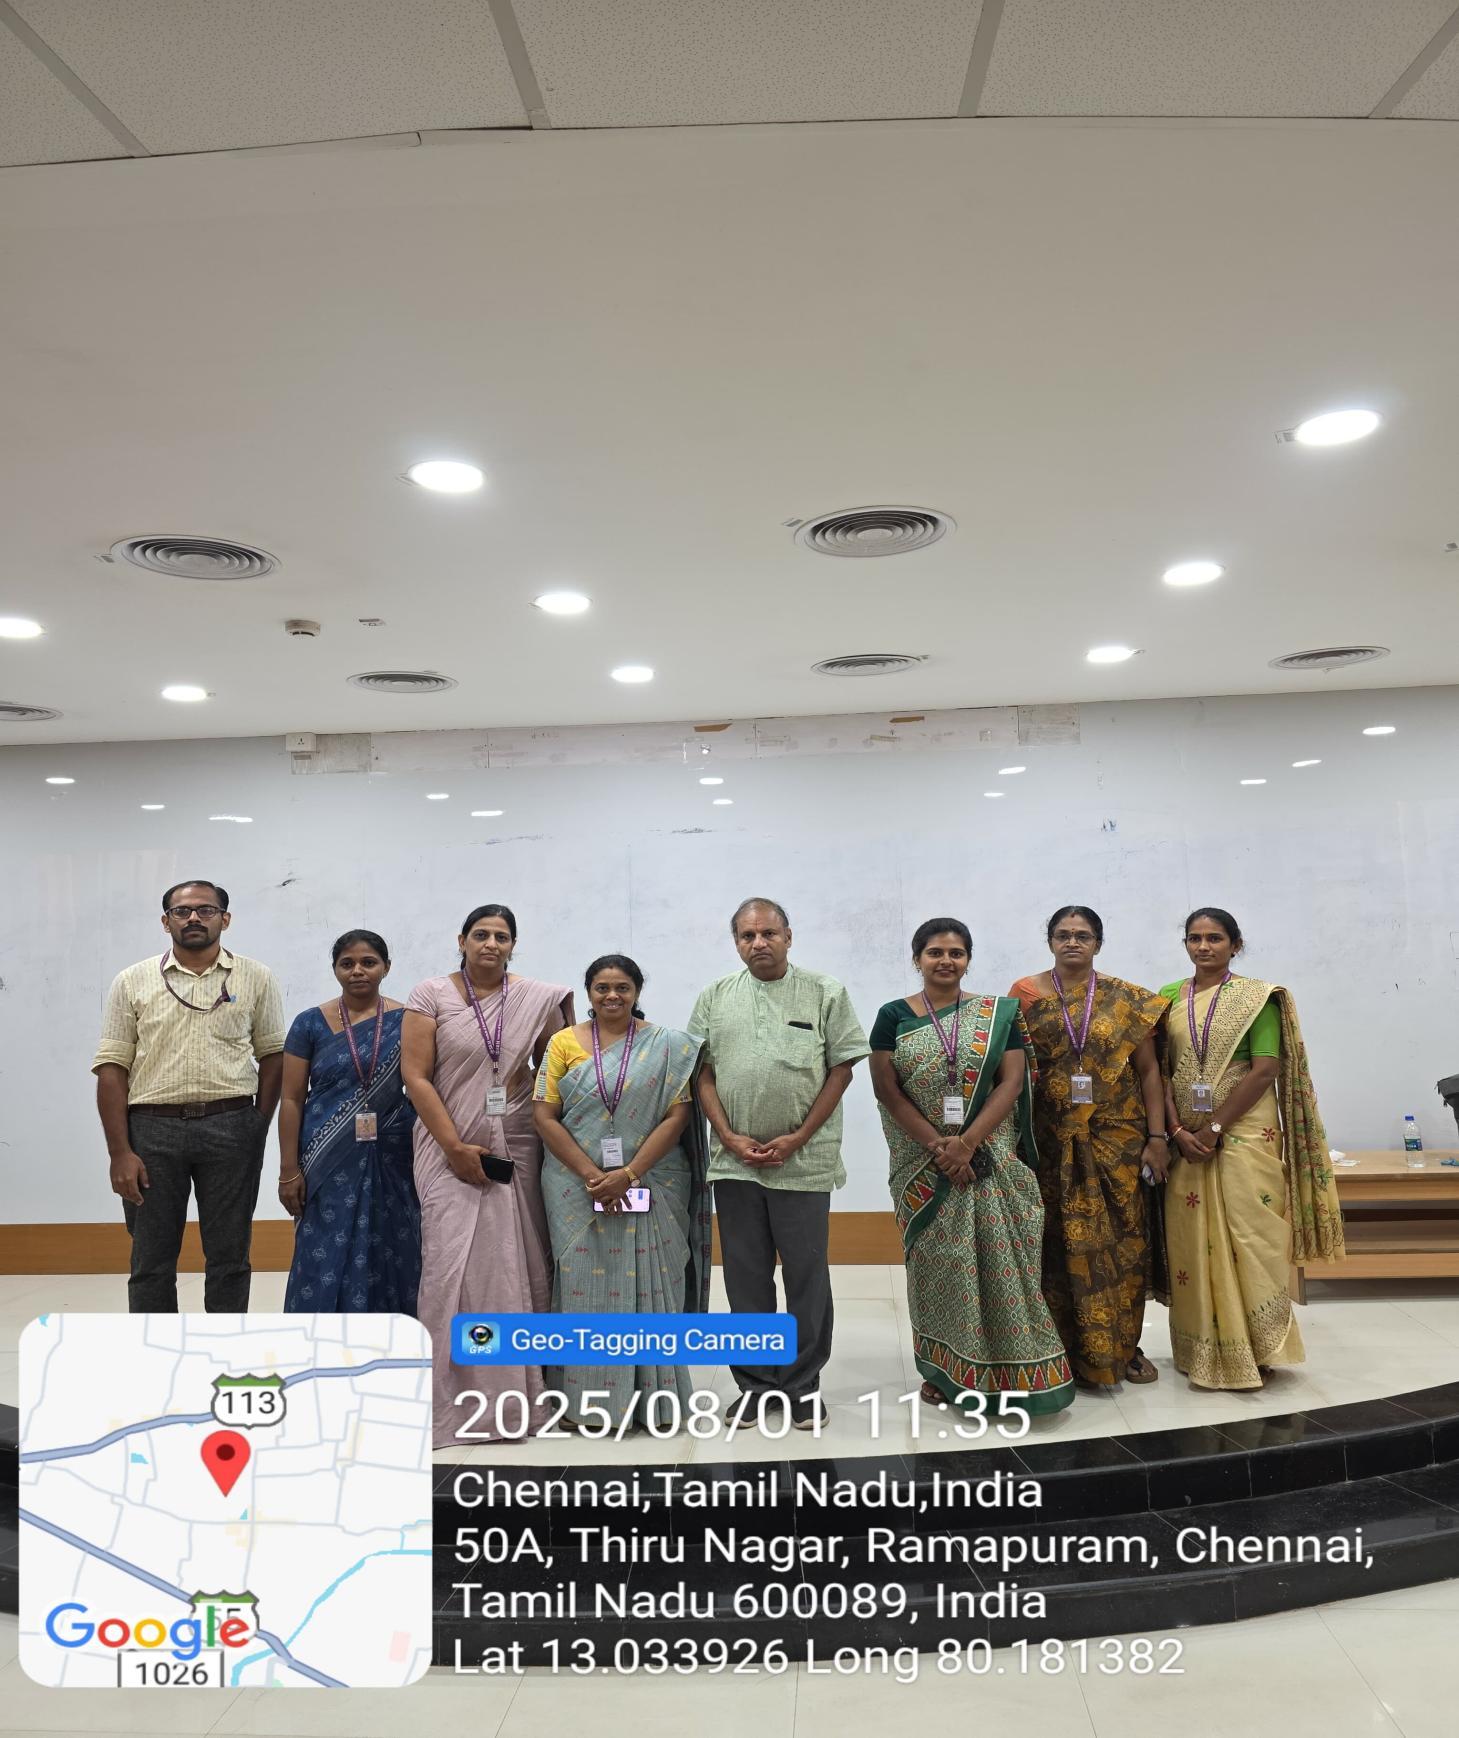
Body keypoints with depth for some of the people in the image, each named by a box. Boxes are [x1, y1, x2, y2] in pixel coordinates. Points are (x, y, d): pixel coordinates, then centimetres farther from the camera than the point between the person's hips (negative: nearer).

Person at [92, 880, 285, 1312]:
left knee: (230, 1256, 7)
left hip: (231, 1127, 0)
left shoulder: (255, 978, 5)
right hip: (152, 1129, 0)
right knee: (151, 1260, 8)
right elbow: (111, 1068, 1)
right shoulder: (133, 981, 4)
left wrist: (258, 1127, 0)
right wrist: (120, 1152, -6)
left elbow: (272, 1054, 8)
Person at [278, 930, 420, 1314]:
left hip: (391, 1162, 1)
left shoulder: (406, 1021, 1)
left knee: (387, 1259, 6)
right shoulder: (310, 1023, 1)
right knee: (326, 1259, 0)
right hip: (329, 1162, 0)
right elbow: (292, 1099, 1)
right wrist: (289, 1170, -4)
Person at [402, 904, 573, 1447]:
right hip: (452, 1152, -2)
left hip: (518, 1152, 2)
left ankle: (516, 1395, 18)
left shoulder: (539, 999, 5)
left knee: (520, 1268, 4)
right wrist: (456, 1147, -11)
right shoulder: (431, 995, -1)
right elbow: (415, 1076, -5)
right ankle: (452, 1403, 7)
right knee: (453, 1267, -6)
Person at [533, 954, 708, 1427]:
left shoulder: (667, 1046, 2)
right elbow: (544, 1115, -1)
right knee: (584, 1286, 3)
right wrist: (591, 1175, -11)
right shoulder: (564, 1042, 5)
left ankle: (652, 1396, 14)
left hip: (652, 1188, -1)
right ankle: (583, 1397, 14)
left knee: (649, 1287, 2)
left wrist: (629, 1174, -14)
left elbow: (677, 1116, -4)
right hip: (578, 1188, 1)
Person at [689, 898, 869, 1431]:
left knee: (806, 1273, 5)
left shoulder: (825, 994, 0)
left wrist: (797, 1138, -9)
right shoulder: (714, 999, 7)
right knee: (745, 1276, 10)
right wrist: (731, 1137, -5)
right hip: (735, 1161, 2)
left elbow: (841, 1069, -2)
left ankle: (803, 1383, 20)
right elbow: (703, 1073, 7)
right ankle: (754, 1382, 24)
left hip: (803, 1161, -2)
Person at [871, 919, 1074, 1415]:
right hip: (922, 1163, 0)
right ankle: (943, 1369, 18)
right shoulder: (894, 1015, 2)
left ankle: (1010, 1370, 10)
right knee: (937, 1261, 6)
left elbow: (1012, 1081, -3)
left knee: (998, 1257, -1)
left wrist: (967, 1143, -15)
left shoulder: (998, 1014, 4)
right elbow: (886, 1088, -3)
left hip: (990, 1161, 0)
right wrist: (935, 1145, -13)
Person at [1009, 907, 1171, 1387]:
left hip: (1118, 1139, 1)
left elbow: (1149, 1069, 3)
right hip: (1053, 1143, -1)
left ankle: (1124, 1347, 21)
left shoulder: (1127, 999, 2)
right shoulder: (1025, 994, 1)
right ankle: (1070, 1351, 18)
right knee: (1063, 1244, 5)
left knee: (1123, 1241, 6)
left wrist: (1157, 1137, -3)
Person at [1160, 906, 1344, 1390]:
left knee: (1248, 1238, -1)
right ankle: (1203, 1350, 18)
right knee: (1193, 1240, 6)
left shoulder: (1256, 997, -2)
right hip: (1187, 1138, 3)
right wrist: (1178, 1130, -8)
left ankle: (1256, 1348, 14)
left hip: (1245, 1134, -3)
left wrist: (1215, 1128, -14)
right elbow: (1161, 1070, 5)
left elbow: (1265, 1070, -11)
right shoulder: (1169, 998, 8)